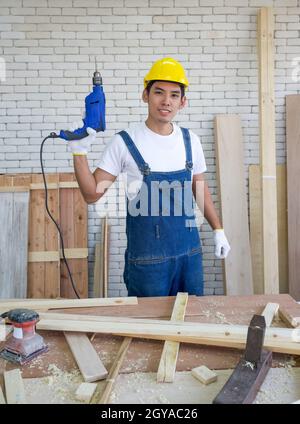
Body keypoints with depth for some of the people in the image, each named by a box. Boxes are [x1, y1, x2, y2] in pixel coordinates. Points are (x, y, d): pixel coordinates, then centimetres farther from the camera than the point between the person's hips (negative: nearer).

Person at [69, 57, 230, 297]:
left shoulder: (190, 141, 3)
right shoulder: (125, 142, -8)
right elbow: (92, 194, -7)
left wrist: (218, 230, 13)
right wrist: (80, 152, -19)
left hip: (190, 251, 4)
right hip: (146, 257, -3)